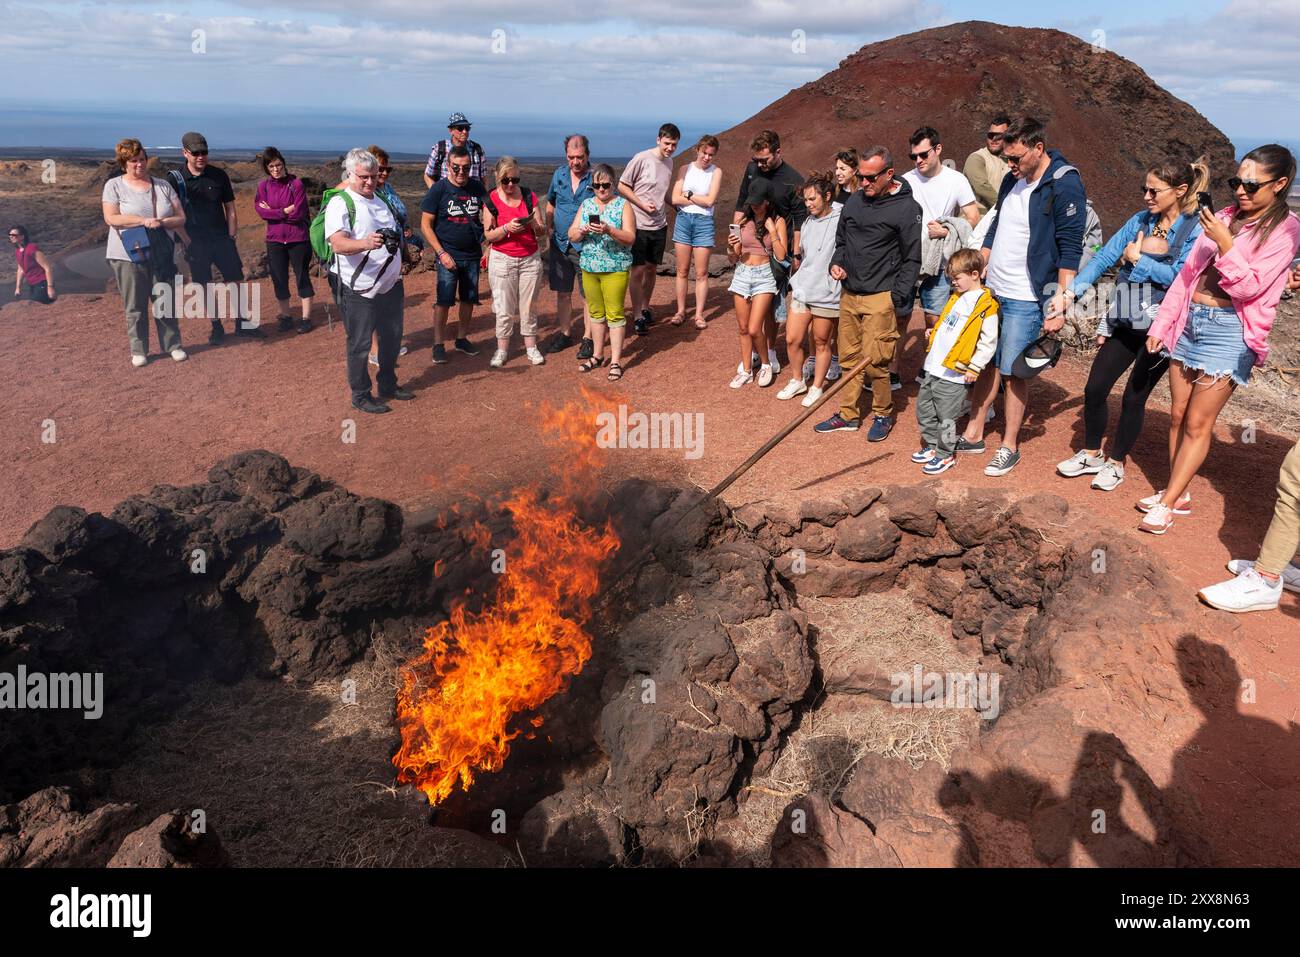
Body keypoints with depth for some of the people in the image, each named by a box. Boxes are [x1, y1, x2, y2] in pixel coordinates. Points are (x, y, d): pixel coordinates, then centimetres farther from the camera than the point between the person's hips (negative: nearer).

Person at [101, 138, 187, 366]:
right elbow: (111, 218, -11)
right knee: (135, 307, 3)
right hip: (128, 256, -2)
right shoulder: (114, 186, 1)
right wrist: (144, 221, -19)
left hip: (161, 255, 2)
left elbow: (181, 218, 4)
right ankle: (138, 350, 12)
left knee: (165, 303, 6)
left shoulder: (162, 185, 8)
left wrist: (161, 222, -15)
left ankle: (173, 345, 17)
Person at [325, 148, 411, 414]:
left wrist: (396, 241, 11)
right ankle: (360, 395, 15)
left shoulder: (380, 202, 14)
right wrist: (365, 244, -44)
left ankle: (388, 385, 34)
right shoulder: (340, 203, -12)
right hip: (359, 290, -8)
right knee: (360, 345, 2)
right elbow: (338, 243, -28)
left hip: (391, 285, 8)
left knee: (392, 338, 17)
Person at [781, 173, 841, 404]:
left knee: (822, 343, 8)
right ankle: (797, 381, 27)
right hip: (801, 290, 6)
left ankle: (817, 387, 23)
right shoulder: (808, 222, 12)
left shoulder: (841, 220, -12)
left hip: (826, 295, -6)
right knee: (792, 340, 7)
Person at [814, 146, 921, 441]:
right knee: (849, 358, 10)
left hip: (880, 298, -6)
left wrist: (897, 297, -13)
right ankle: (847, 415, 21)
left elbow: (912, 259, -7)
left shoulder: (907, 208, -8)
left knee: (875, 362, -6)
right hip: (849, 294, 6)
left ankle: (883, 415, 14)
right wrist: (836, 263, 3)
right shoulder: (854, 201, 9)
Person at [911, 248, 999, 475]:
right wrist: (934, 332, 12)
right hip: (933, 367, 8)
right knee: (924, 409, 15)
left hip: (954, 374, -8)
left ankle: (945, 455, 15)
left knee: (946, 417, 0)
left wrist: (974, 368, -15)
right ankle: (931, 446, 31)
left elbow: (988, 343, -13)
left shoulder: (986, 306, -12)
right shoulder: (956, 297, 13)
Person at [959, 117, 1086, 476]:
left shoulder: (1065, 185, -14)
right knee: (986, 364, 13)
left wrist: (1061, 299, -20)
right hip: (991, 291, 7)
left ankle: (1010, 447, 11)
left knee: (1013, 372, -1)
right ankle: (973, 435, 24)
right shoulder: (1012, 180, 8)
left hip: (1025, 298, -7)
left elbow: (1070, 249, -16)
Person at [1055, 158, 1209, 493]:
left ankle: (1116, 463, 22)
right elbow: (1104, 257, -1)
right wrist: (1072, 291, -12)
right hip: (1124, 323, 5)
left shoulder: (1196, 230, -10)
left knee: (1134, 396, 5)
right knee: (1094, 389, 4)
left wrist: (1137, 259, -13)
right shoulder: (1141, 220, 4)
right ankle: (1090, 454, 24)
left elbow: (1178, 276, -21)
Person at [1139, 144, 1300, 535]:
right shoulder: (1226, 217, 9)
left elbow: (1249, 287, -14)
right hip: (1189, 320, 6)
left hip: (1230, 331, -6)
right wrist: (1162, 323, 9)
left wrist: (1225, 244, -24)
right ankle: (1178, 495, 23)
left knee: (1198, 424, -2)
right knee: (1178, 415, 11)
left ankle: (1167, 504, 5)